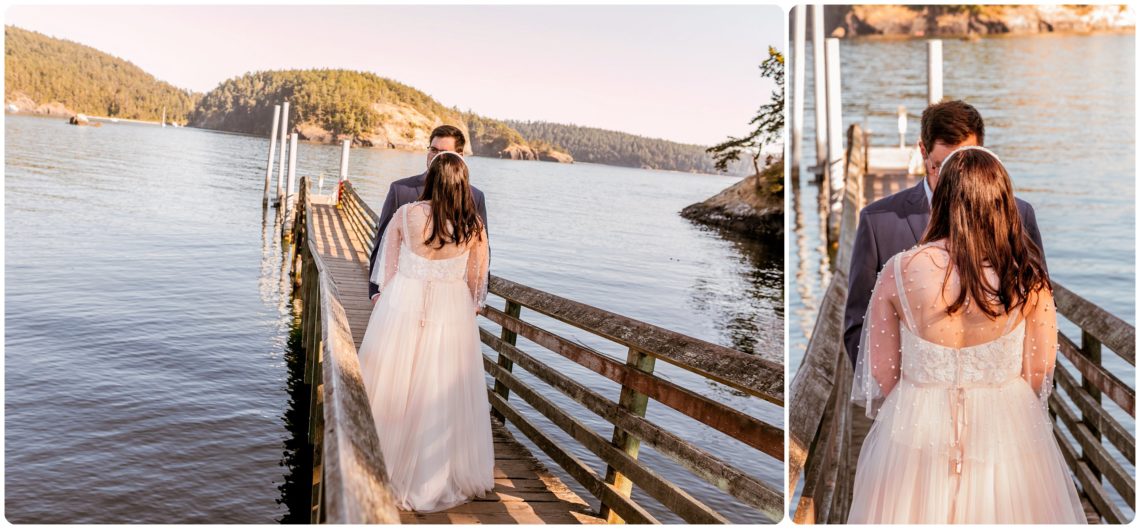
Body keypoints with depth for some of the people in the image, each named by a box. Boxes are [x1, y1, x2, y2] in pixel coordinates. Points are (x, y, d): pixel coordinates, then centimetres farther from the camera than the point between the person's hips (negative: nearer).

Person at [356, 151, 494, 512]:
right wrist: (471, 309, 22)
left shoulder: (406, 215, -8)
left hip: (402, 306, 0)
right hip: (452, 313, 0)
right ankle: (435, 480, 24)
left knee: (391, 389, 13)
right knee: (442, 397, 10)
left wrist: (382, 296, 20)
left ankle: (381, 471, 28)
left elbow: (387, 267, 3)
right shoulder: (474, 227, -6)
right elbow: (477, 279, 5)